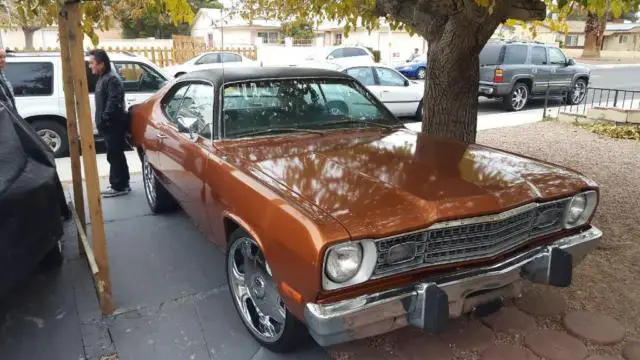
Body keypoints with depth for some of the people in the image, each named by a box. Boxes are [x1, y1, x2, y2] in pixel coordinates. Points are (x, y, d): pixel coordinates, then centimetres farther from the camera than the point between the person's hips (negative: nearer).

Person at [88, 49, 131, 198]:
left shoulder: (112, 79, -15)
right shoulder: (103, 79, 17)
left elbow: (113, 103, -23)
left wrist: (103, 120, -21)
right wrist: (101, 122, 17)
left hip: (113, 125, -10)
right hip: (109, 125, 10)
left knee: (114, 156, -5)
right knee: (116, 156, 14)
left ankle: (118, 186, 2)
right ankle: (122, 184, 22)